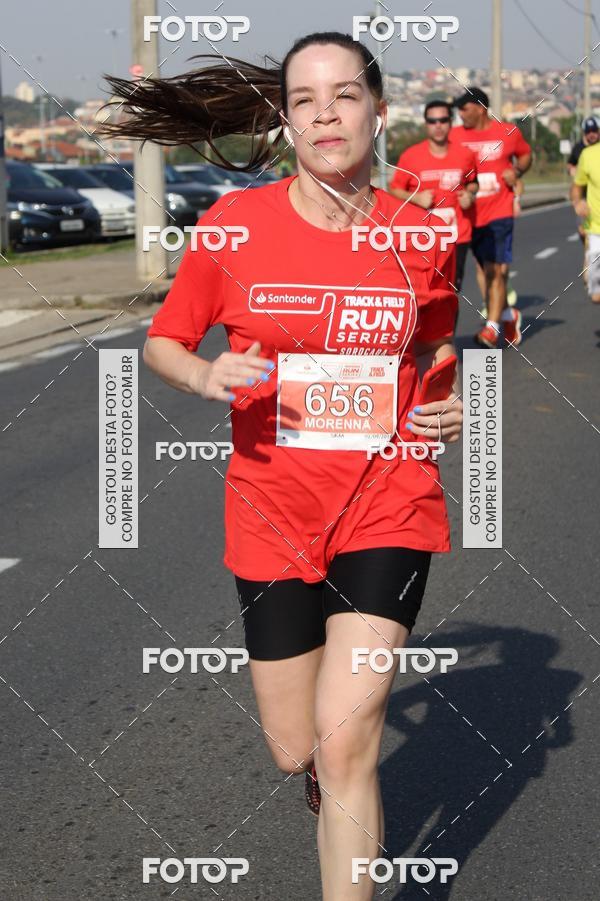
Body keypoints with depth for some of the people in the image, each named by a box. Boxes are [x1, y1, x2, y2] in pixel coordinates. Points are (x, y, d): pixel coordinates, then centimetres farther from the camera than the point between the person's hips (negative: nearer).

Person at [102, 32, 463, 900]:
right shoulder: (235, 224, -6)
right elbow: (162, 343, 5)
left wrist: (450, 406, -3)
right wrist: (208, 374, -16)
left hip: (387, 509, -1)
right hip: (273, 518, 1)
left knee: (345, 740, -13)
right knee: (295, 751, 11)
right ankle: (332, 775, 49)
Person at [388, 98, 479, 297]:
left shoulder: (465, 155, 4)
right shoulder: (410, 156, -2)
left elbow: (473, 182, 22)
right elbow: (394, 190, 4)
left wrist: (470, 195, 0)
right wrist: (416, 198, -14)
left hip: (458, 236, 2)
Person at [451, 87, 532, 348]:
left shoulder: (508, 132, 1)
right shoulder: (454, 136, 3)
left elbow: (525, 154, 18)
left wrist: (516, 171, -3)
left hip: (499, 212, -3)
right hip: (470, 215, 3)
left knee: (496, 270, -11)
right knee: (488, 270, 11)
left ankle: (492, 327, -10)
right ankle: (508, 315, 32)